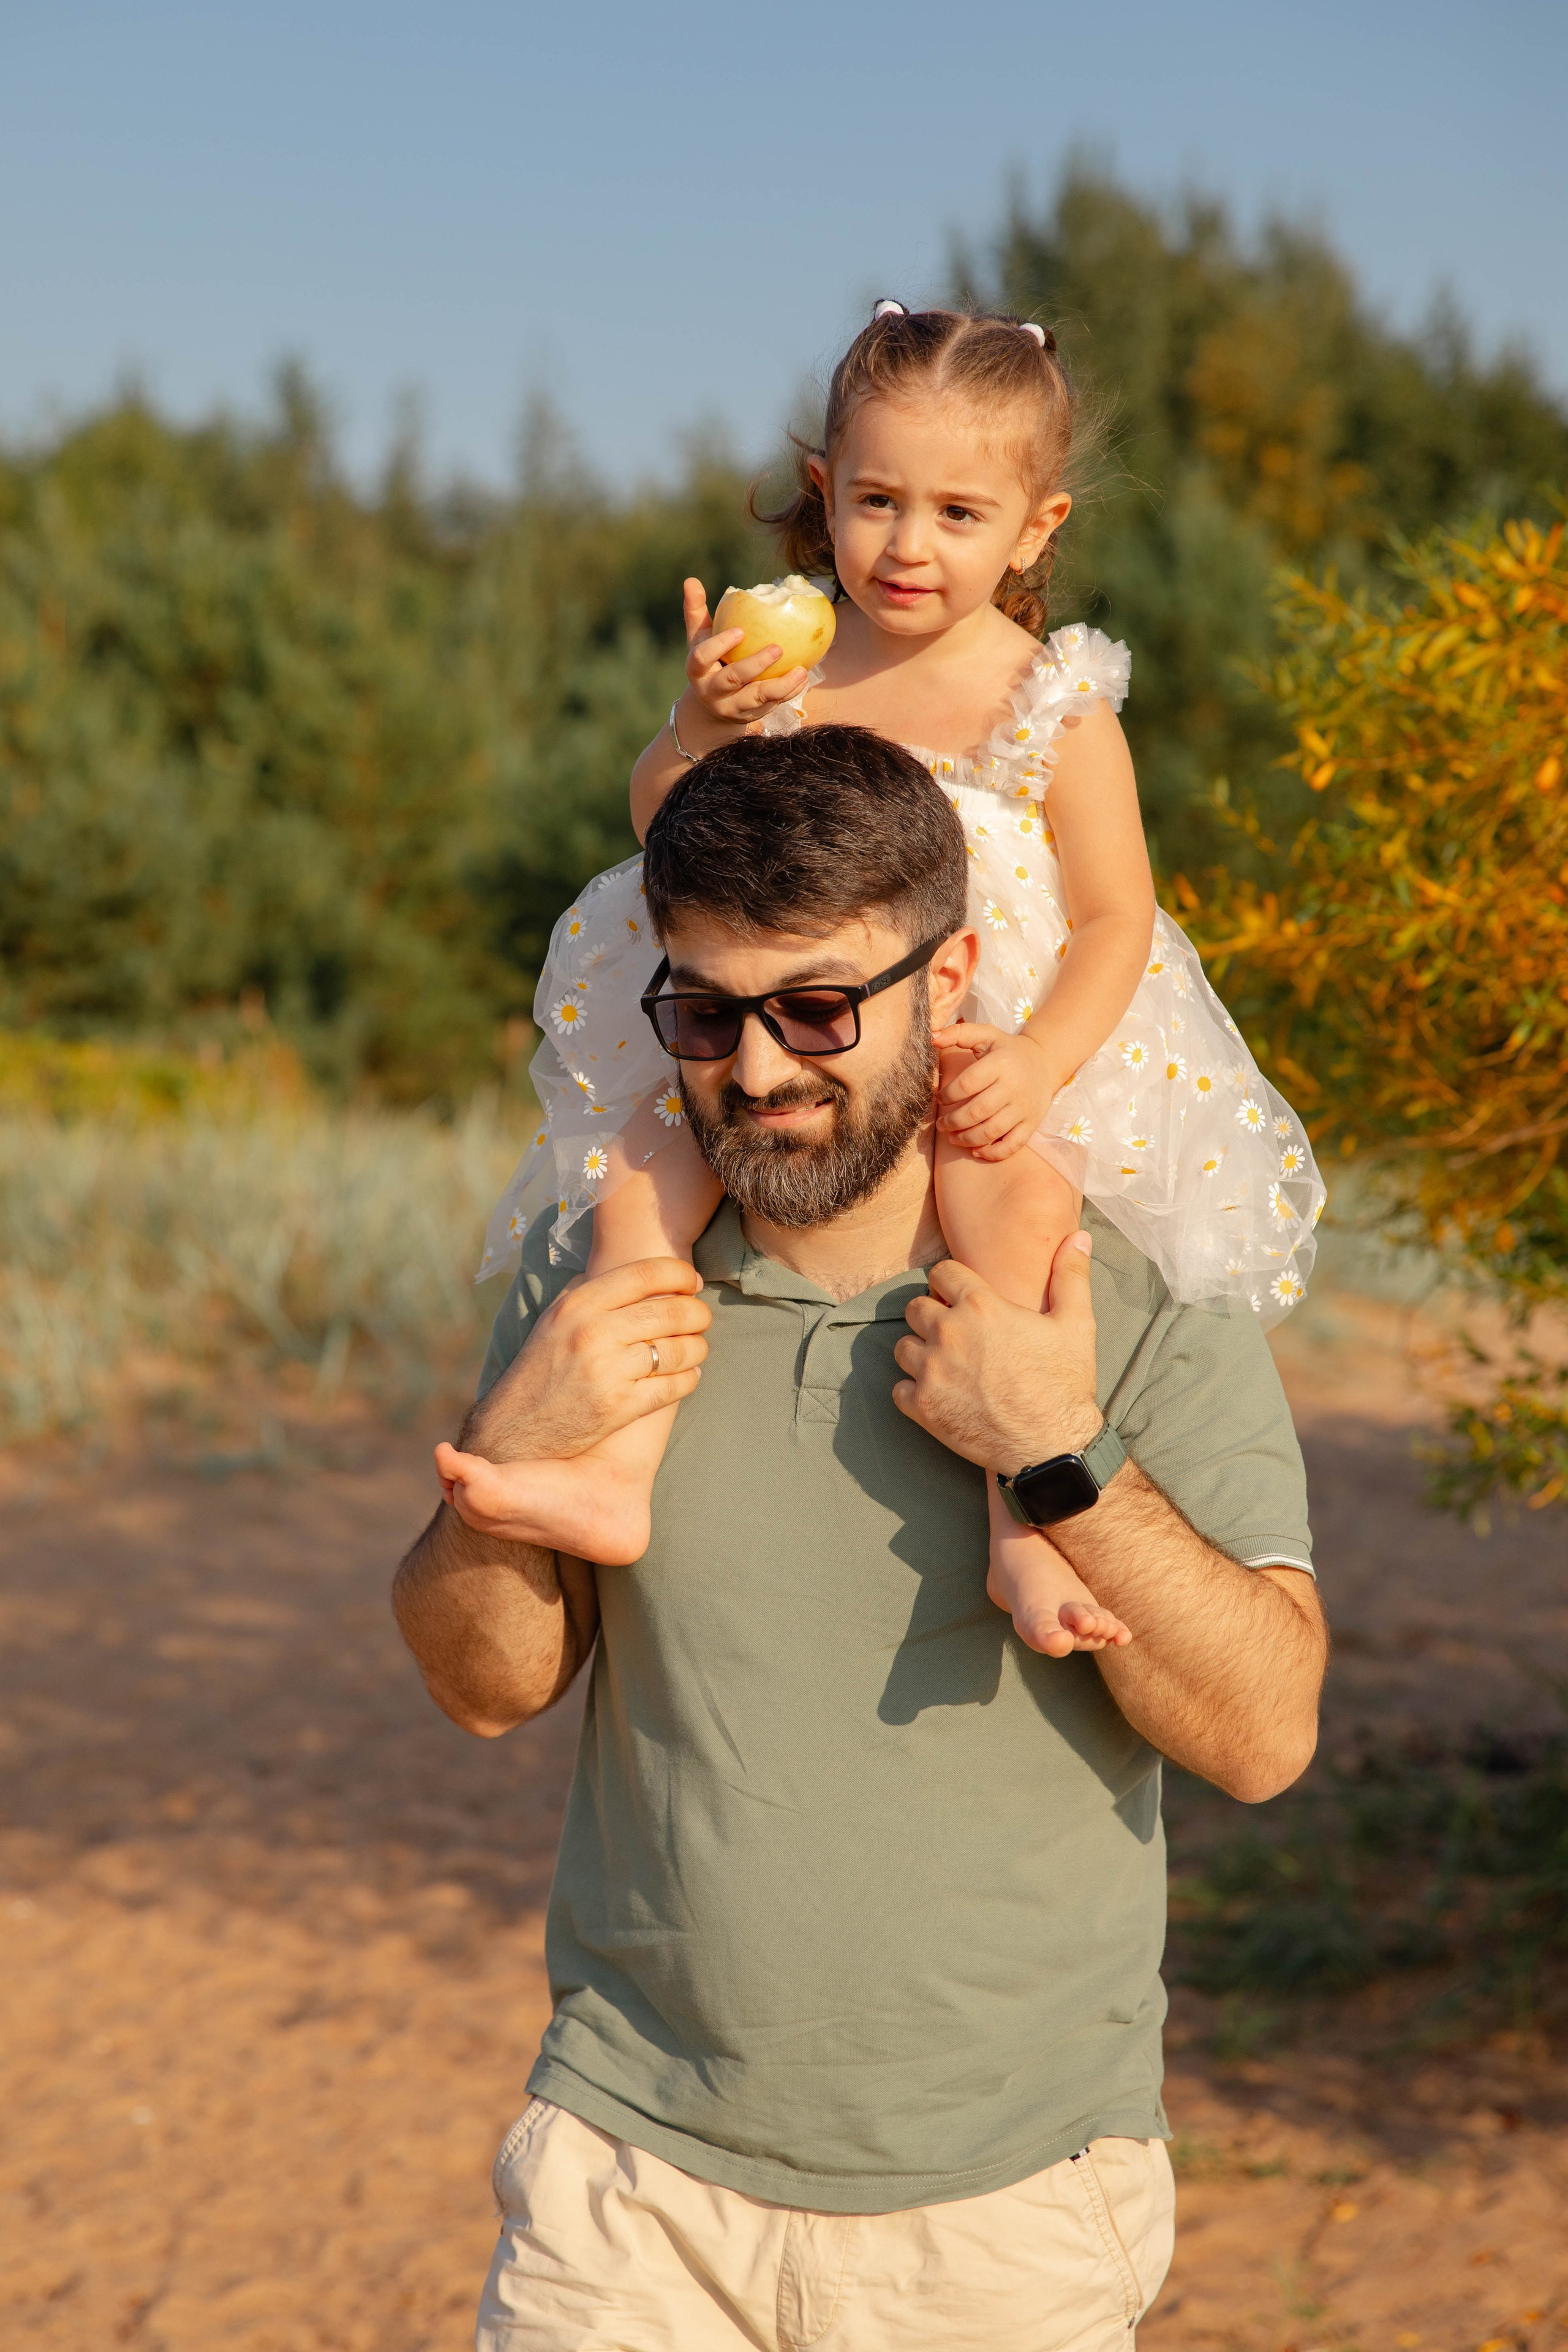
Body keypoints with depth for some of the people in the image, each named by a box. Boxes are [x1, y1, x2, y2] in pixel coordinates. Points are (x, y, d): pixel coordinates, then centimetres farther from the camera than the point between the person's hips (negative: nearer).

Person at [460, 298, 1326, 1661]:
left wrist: (1037, 1065, -23)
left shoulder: (1051, 707, -4)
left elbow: (1116, 914, -6)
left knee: (1020, 1185, -34)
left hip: (987, 1045, -4)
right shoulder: (781, 659, 4)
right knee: (639, 1158, -19)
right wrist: (705, 720, -17)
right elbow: (662, 825, 4)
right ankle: (624, 1465, -24)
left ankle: (1020, 1522, -35)